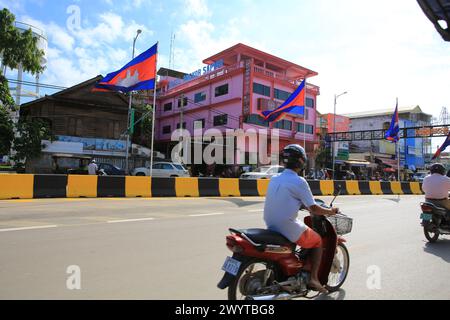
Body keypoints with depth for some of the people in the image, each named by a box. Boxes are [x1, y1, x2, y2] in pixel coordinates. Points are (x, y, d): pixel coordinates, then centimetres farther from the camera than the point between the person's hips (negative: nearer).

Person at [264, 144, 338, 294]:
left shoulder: (274, 179, 8)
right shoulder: (299, 181, -14)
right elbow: (313, 209, -11)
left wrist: (303, 204, 29)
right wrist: (330, 211, 7)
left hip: (271, 226, 7)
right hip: (289, 229, -7)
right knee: (318, 241, 16)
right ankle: (313, 278, 13)